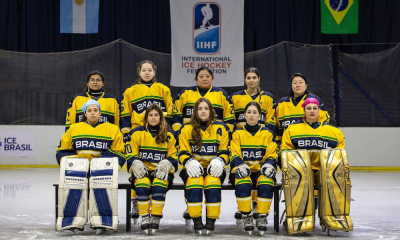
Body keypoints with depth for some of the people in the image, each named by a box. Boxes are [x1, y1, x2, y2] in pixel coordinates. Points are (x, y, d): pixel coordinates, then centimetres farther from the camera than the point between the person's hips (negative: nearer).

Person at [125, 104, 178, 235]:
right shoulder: (137, 133, 11)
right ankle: (144, 217, -21)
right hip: (142, 170, 0)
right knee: (142, 184, -34)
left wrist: (166, 164, -12)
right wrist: (136, 163, -14)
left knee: (159, 185, -34)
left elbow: (173, 156, 10)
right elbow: (131, 155, 8)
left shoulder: (169, 135, 12)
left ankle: (155, 218, -23)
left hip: (161, 171, 0)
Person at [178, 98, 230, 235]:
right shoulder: (187, 129, 6)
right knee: (194, 183, -34)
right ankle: (196, 221, -22)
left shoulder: (220, 128, 7)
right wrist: (188, 162, -17)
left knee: (213, 184, -33)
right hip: (194, 168, 0)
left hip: (213, 168, 0)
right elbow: (183, 153, 5)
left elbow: (224, 152, 8)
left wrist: (219, 161, -14)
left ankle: (211, 221, -21)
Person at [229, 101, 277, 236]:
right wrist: (240, 166, -20)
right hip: (243, 171, 0)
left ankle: (261, 217, -21)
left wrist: (268, 165, -15)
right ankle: (246, 217, -21)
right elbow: (234, 155, 2)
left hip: (261, 171, 0)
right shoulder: (237, 133, 10)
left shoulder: (267, 133, 11)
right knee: (242, 184, -35)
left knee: (266, 184, -34)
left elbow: (272, 155, 7)